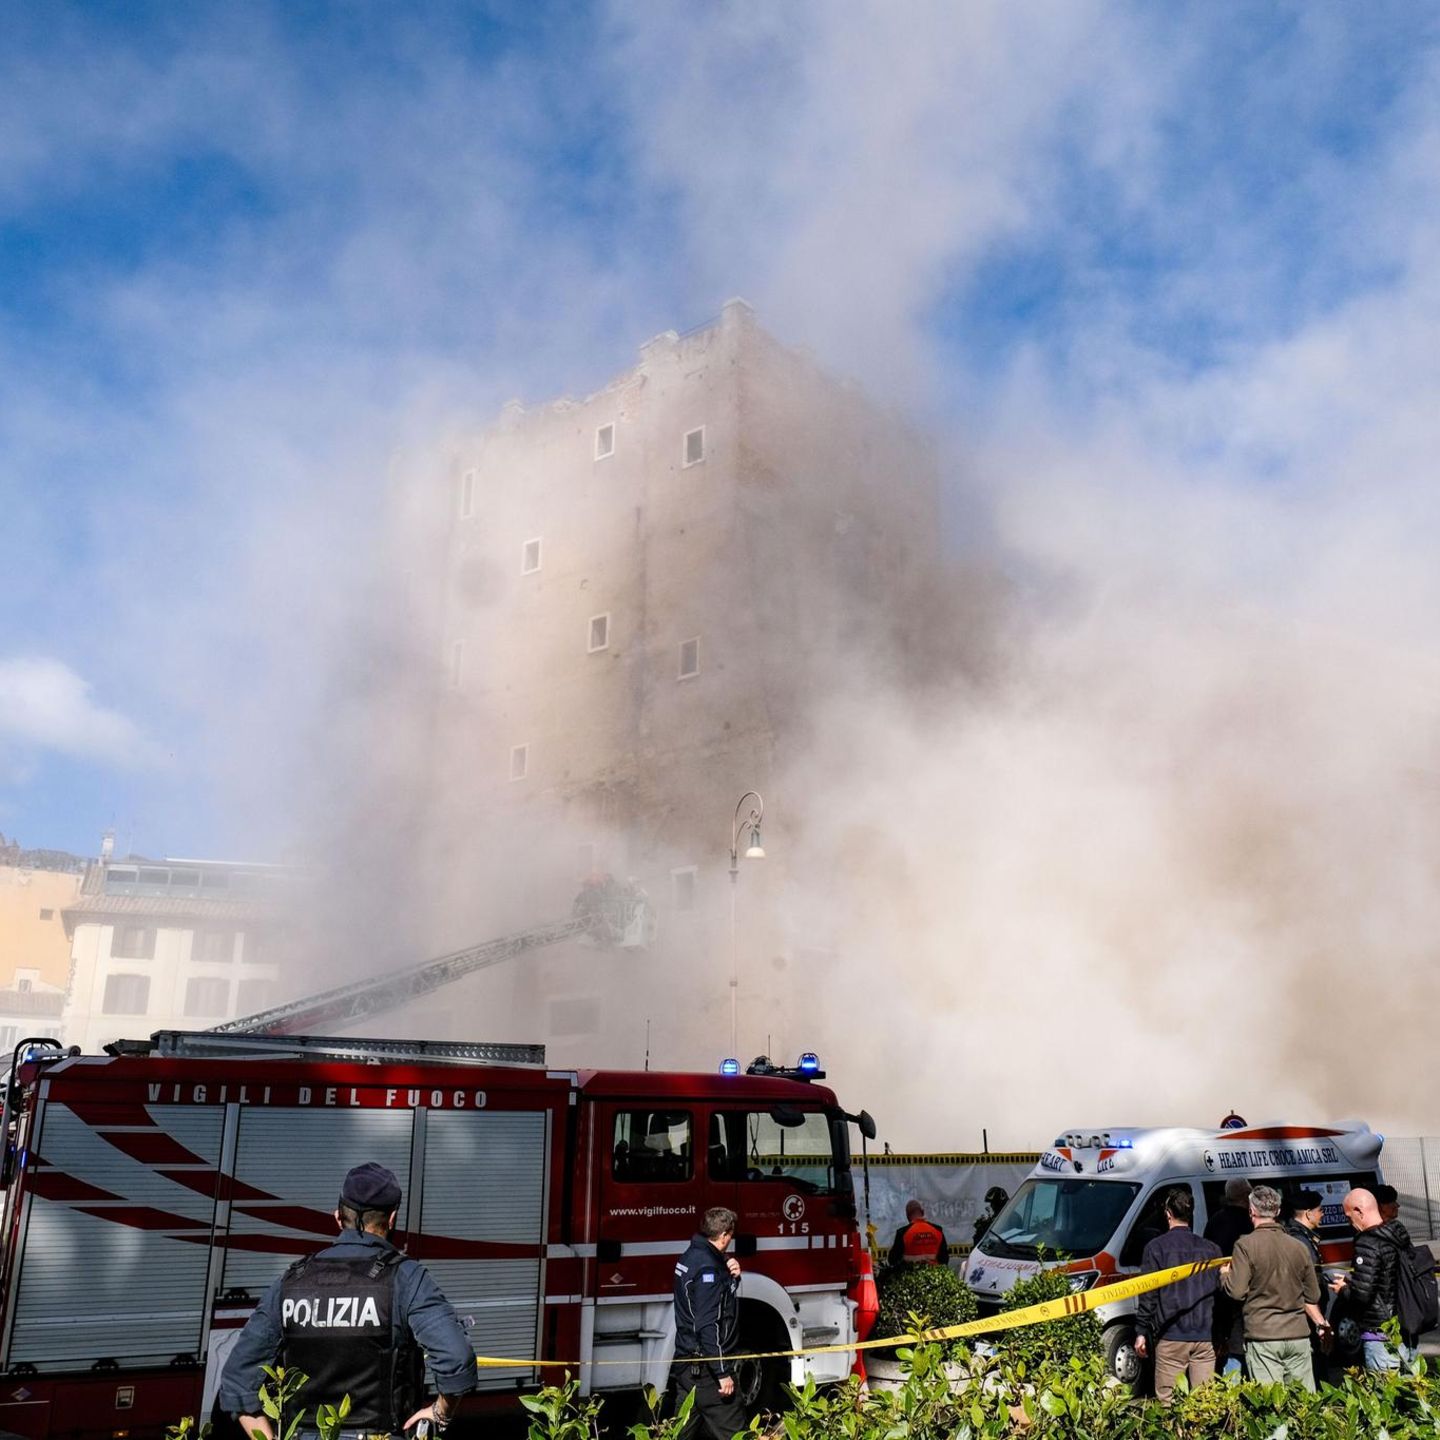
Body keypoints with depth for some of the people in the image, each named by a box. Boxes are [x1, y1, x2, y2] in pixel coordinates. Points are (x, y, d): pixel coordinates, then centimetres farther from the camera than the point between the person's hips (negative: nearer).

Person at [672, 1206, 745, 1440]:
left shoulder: (691, 1257, 9)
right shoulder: (708, 1267, -21)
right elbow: (708, 1326, -25)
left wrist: (731, 1275, 2)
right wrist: (723, 1372, -23)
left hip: (686, 1361, 10)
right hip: (705, 1367, -10)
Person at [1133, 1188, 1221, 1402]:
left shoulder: (1156, 1247, -3)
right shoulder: (1211, 1249, 8)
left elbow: (1148, 1294, -4)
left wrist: (1141, 1332, 2)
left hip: (1171, 1338, -4)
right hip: (1205, 1337, 4)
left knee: (1167, 1402, 1)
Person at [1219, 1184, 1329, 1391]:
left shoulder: (1246, 1245, -9)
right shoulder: (1298, 1246, 8)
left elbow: (1236, 1291, -13)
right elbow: (1312, 1297, 16)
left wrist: (1224, 1275, 8)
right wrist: (1321, 1324, 32)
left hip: (1263, 1337, -5)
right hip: (1298, 1335, 5)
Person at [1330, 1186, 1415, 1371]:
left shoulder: (1368, 1245, -19)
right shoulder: (1399, 1236, 8)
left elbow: (1361, 1295, -23)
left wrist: (1342, 1290, -2)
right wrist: (1351, 1279, 17)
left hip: (1382, 1338, -9)